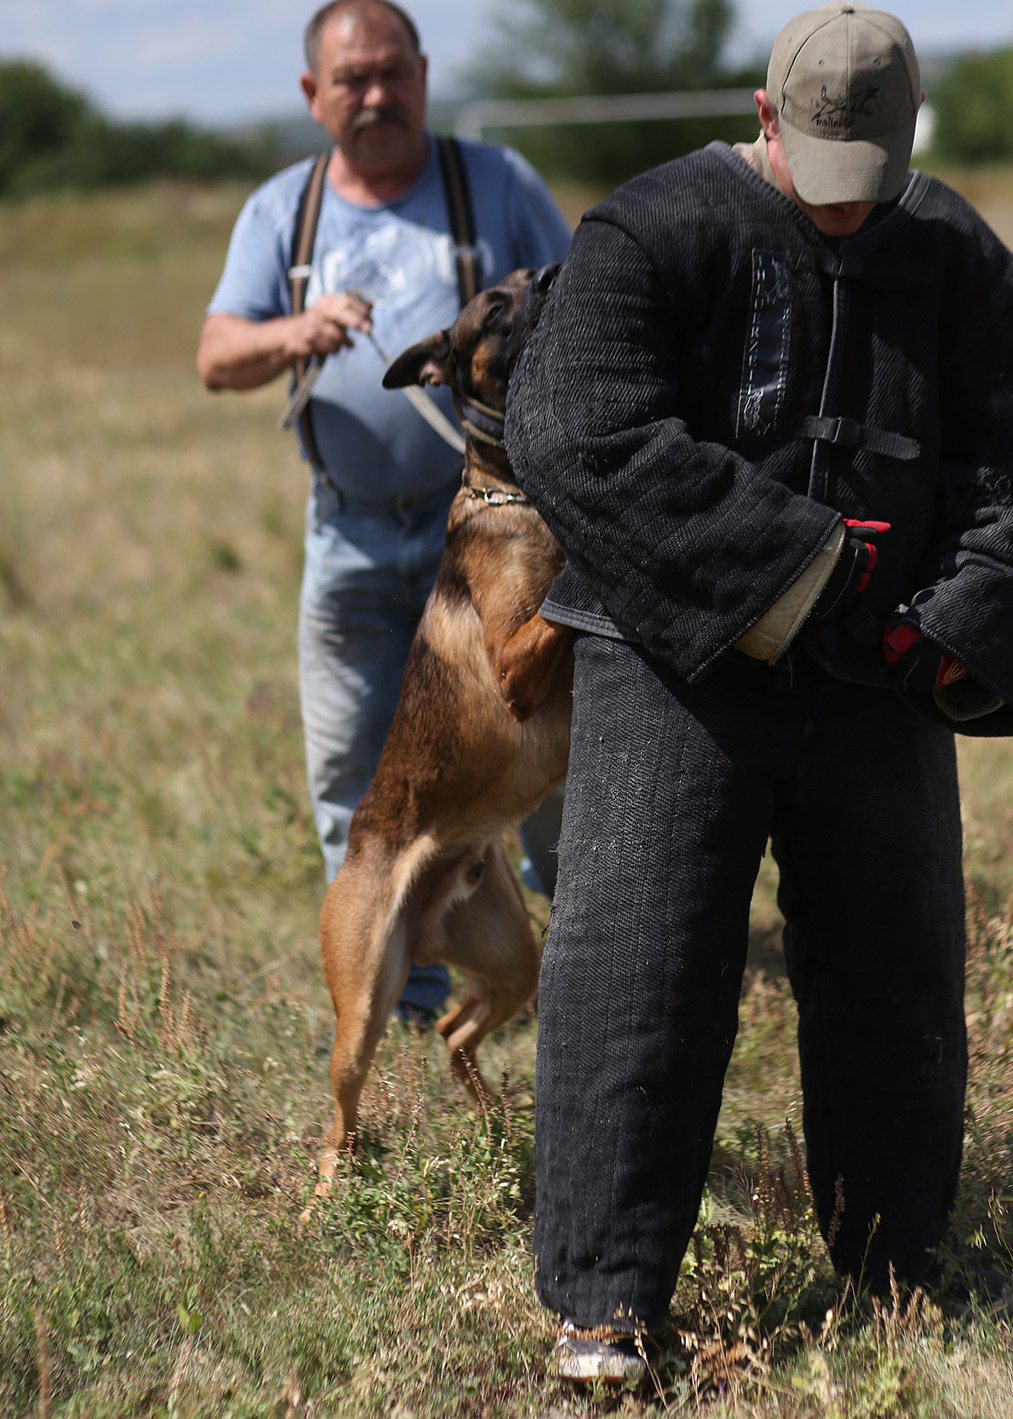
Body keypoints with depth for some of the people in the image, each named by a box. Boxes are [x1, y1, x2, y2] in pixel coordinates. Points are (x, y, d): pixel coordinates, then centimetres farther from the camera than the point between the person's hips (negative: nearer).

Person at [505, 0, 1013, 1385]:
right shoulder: (654, 232, -9)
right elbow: (577, 430, -20)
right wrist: (785, 568, -22)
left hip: (877, 685, 4)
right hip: (683, 664, -4)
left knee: (897, 974, 12)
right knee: (635, 970, -7)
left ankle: (898, 1269, 28)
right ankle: (605, 1297, 0)